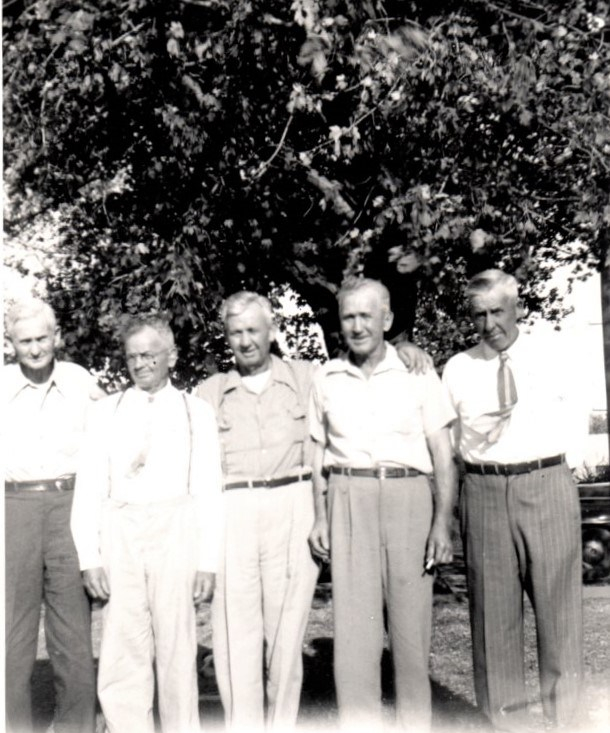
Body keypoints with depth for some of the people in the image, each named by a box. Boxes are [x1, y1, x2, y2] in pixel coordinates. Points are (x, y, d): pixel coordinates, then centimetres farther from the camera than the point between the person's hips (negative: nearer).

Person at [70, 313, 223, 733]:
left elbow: (209, 490, 3)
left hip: (176, 530, -1)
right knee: (122, 652, 2)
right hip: (119, 531, 1)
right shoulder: (107, 412, 11)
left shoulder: (196, 412, 6)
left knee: (177, 648, 4)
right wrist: (89, 556, -2)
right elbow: (89, 487, 7)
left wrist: (208, 560, -3)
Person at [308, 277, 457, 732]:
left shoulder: (418, 374, 3)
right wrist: (320, 517, 6)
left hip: (409, 497, -1)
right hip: (349, 500, 2)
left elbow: (443, 456, 2)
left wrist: (443, 521, -6)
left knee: (412, 624, 3)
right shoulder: (327, 380, 10)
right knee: (353, 626, -1)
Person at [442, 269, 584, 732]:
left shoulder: (552, 361, 6)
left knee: (559, 606, 4)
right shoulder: (457, 370, 6)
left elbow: (567, 428, 13)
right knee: (493, 609, 6)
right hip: (484, 490, 1)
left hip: (547, 486, 0)